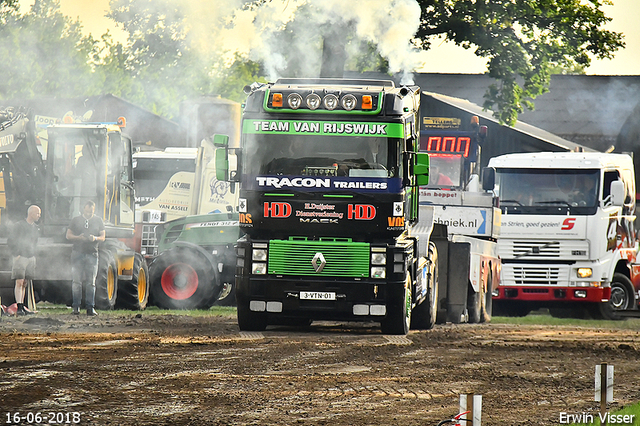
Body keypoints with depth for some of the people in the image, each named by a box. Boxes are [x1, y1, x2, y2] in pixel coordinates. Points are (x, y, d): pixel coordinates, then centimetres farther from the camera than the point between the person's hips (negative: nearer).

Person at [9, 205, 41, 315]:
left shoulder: (35, 228, 15)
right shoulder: (19, 226, -6)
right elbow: (11, 241, -6)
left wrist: (34, 255, 15)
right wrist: (16, 255, -12)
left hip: (31, 257, 7)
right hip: (20, 257, -7)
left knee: (24, 284, 9)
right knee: (19, 283, -12)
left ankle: (22, 306, 12)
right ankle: (19, 307, -16)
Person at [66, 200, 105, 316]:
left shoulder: (98, 221, 13)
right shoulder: (76, 220, 11)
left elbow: (102, 237, 10)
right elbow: (68, 235, 8)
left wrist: (95, 238, -12)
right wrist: (78, 237, -12)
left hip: (92, 254, 0)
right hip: (78, 253, 0)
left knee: (91, 282, -2)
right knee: (76, 281, -3)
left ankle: (90, 307, 0)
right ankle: (76, 306, 1)